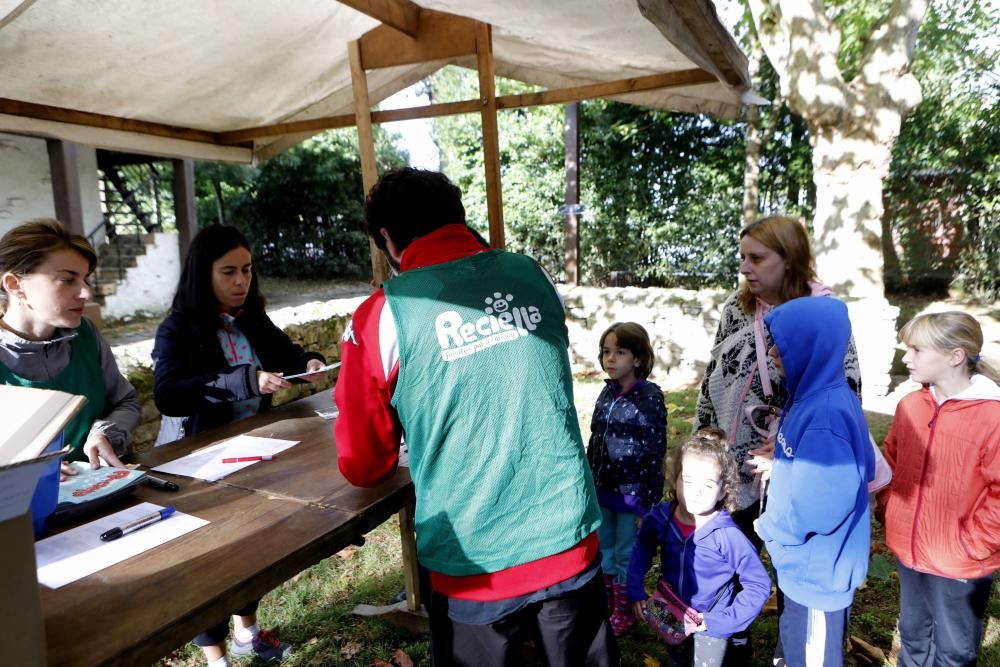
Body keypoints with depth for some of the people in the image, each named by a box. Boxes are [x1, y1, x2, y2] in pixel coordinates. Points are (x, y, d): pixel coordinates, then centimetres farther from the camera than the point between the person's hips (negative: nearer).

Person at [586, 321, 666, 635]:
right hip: (603, 488, 6)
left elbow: (654, 451, -15)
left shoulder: (650, 397, -16)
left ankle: (624, 612, 30)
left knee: (626, 553, 9)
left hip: (632, 490, -6)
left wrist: (647, 498, -15)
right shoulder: (607, 392, 3)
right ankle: (607, 603, 39)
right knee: (603, 548, 19)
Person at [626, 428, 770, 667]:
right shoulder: (660, 518, -18)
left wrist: (723, 620, -21)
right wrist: (635, 591, -5)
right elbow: (641, 551, 3)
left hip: (709, 627, -4)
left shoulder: (728, 536, -28)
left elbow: (759, 585, -18)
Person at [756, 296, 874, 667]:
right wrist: (776, 465, 1)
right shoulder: (811, 395, -1)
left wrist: (768, 527, -15)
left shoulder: (826, 416, -31)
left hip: (818, 569, -9)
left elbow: (817, 508, -31)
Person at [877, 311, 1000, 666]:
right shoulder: (910, 405, -2)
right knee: (912, 636, 25)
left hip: (960, 565, -5)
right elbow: (891, 461, 11)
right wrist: (890, 508, 3)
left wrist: (969, 546, -15)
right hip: (908, 551, 5)